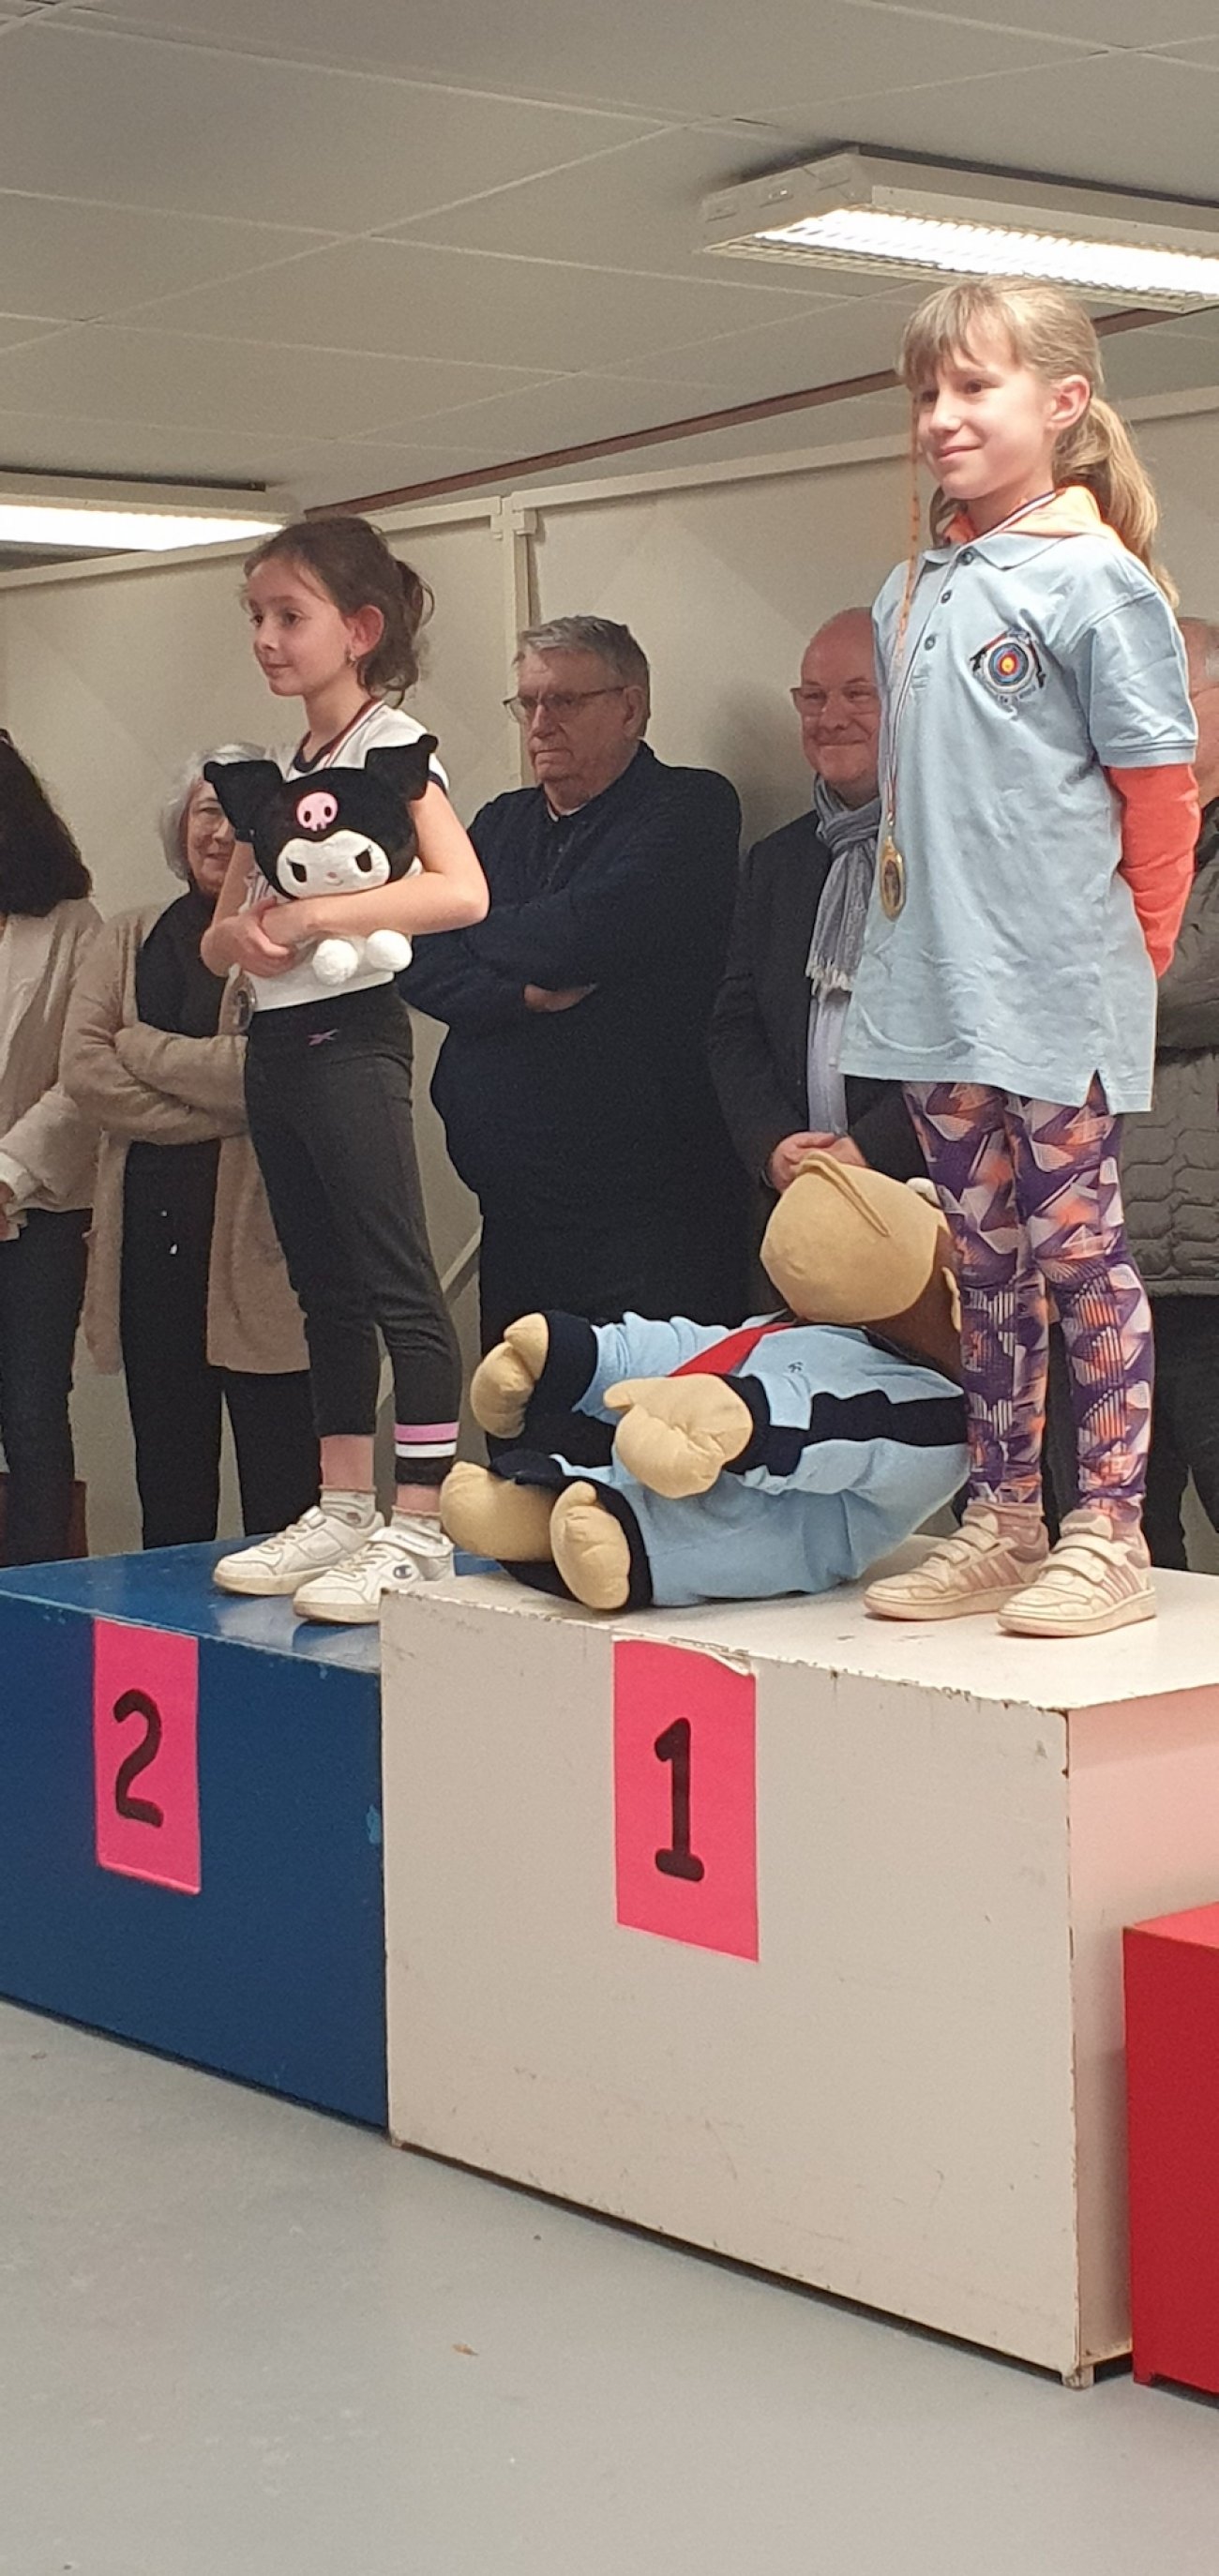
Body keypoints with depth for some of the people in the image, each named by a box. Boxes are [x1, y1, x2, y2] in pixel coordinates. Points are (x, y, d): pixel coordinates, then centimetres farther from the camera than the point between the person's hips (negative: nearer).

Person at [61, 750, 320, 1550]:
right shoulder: (128, 940, 16)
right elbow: (82, 1067, 2)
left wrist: (140, 1046, -3)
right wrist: (214, 1108, -9)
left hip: (256, 1234, -5)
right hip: (150, 1234, 5)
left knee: (281, 1498, -3)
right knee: (169, 1495, 11)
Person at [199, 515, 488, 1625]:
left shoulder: (391, 744, -6)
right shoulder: (274, 771, 16)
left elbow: (461, 892, -21)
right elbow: (217, 939, 16)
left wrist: (310, 915, -20)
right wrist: (241, 932, -8)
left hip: (350, 1031, -8)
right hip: (274, 1036, 8)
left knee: (396, 1282, -9)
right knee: (324, 1286, 12)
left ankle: (419, 1527, -10)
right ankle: (344, 1510, 18)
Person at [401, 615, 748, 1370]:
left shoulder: (691, 810, -3)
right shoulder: (502, 823, 18)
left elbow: (580, 937, -17)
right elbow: (421, 966, 6)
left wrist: (475, 928, 3)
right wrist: (526, 993, -13)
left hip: (649, 1215, -6)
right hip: (514, 1213, 6)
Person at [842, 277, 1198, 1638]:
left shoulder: (1093, 580, -9)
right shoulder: (913, 592, 12)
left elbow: (1157, 783, -7)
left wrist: (1136, 951, -1)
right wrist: (913, 921, 16)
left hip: (1057, 987, -7)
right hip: (937, 984, 7)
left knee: (1076, 1244, -1)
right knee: (985, 1255, 11)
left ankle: (1106, 1539, 5)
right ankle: (998, 1524, 19)